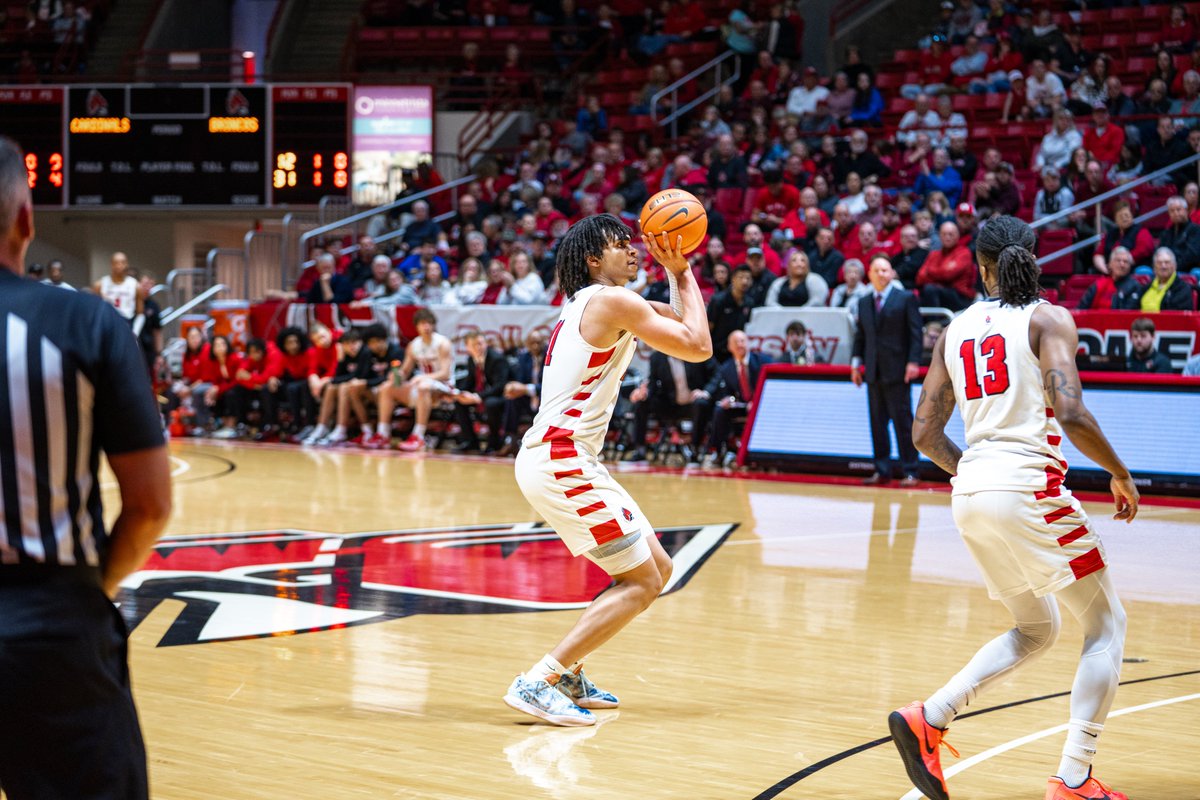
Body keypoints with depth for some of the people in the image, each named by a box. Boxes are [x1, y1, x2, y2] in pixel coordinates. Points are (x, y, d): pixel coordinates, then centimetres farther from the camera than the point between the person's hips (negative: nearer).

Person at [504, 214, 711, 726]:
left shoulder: (593, 303, 19)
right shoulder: (612, 301, -11)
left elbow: (683, 328, 26)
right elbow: (698, 347, -11)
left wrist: (679, 272, 15)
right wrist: (683, 273, -2)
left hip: (567, 461, 10)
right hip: (560, 461, -10)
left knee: (657, 569, 15)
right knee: (642, 582, -8)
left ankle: (567, 674, 19)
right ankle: (538, 683, -12)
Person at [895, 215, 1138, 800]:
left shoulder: (956, 330, 14)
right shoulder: (1047, 319, -3)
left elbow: (925, 433, 13)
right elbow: (1070, 414, -15)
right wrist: (1120, 474, -1)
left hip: (971, 493, 6)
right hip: (1029, 486, -6)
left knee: (1036, 630, 22)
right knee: (1106, 623, 7)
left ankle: (927, 719, 6)